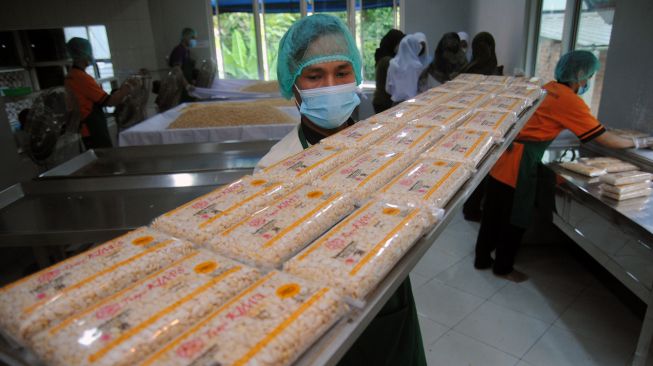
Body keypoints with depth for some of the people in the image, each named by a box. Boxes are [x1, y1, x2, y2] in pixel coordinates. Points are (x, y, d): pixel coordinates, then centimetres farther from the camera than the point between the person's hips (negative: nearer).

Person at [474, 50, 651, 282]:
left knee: (494, 213, 17)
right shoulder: (570, 100, -11)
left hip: (504, 156, 8)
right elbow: (604, 139, -7)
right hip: (519, 162, -8)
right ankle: (503, 267, 25)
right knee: (515, 218, 8)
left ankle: (482, 258, 31)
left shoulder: (548, 88, 12)